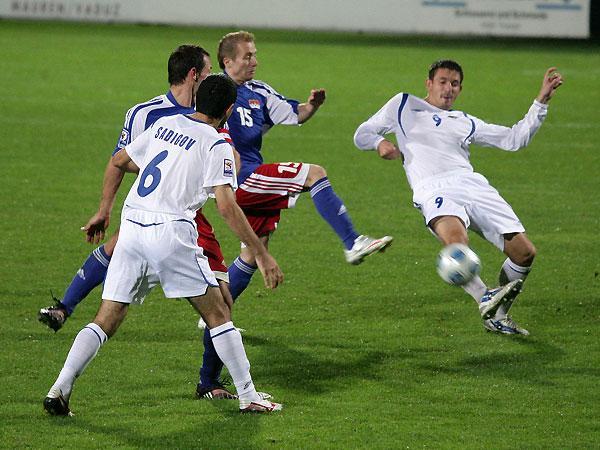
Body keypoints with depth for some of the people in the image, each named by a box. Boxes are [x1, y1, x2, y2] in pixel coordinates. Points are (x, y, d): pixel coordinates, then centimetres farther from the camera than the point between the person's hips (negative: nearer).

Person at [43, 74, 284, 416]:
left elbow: (119, 161, 27)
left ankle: (59, 390, -6)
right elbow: (227, 206, -10)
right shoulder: (217, 145, -1)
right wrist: (261, 254, -7)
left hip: (131, 226, 5)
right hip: (172, 230, -5)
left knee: (106, 320, 7)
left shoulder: (165, 125, 16)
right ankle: (248, 397, 9)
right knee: (218, 312, 8)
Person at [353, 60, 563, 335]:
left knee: (524, 252, -9)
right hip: (433, 188, -5)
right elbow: (362, 135, 26)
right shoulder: (403, 106, 24)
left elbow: (514, 139, 30)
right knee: (455, 240, -41)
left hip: (472, 184, 5)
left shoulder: (465, 123, 32)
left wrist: (542, 101, 24)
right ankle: (485, 301, -33)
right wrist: (379, 142, 2)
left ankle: (499, 314, 11)